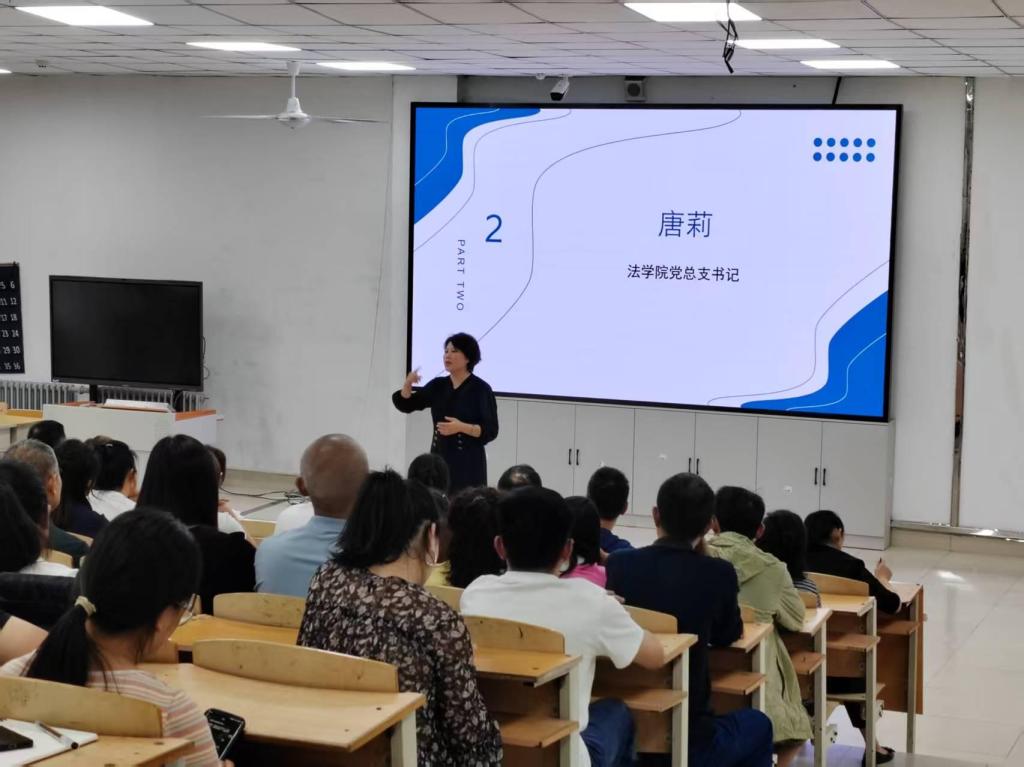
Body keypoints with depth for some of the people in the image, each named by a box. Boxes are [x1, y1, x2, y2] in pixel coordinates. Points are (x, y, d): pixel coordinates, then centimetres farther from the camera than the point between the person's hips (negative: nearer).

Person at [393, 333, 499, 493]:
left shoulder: (481, 389, -6)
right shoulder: (438, 386, 10)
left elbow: (490, 431, -9)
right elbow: (406, 405, 10)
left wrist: (462, 427, -24)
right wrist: (408, 384, -9)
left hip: (468, 463, -5)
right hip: (439, 459, 5)